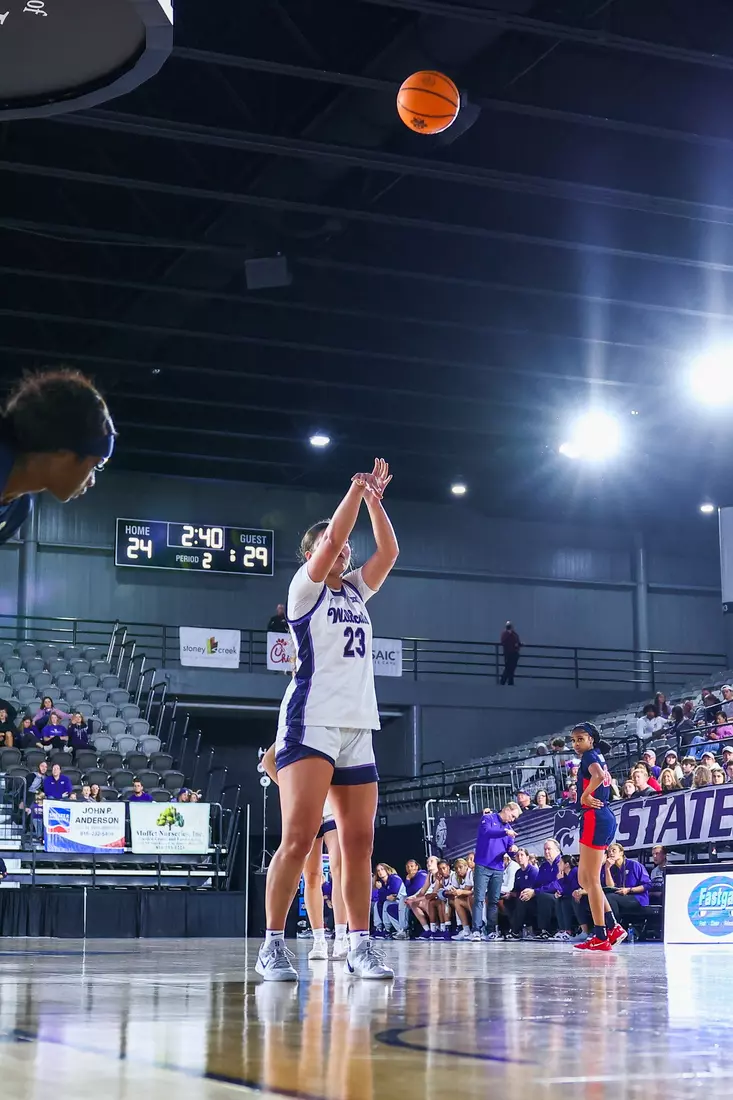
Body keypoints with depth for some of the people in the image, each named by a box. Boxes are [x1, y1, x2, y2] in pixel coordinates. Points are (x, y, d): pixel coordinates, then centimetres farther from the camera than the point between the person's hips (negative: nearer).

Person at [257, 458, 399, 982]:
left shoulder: (356, 590, 21)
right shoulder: (306, 587, 3)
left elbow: (389, 551, 13)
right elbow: (334, 535, -9)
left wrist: (374, 498, 11)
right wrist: (357, 488, 1)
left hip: (358, 728, 7)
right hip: (311, 723, -7)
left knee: (359, 842, 4)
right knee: (299, 837, -15)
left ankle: (360, 946, 9)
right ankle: (274, 946, -10)